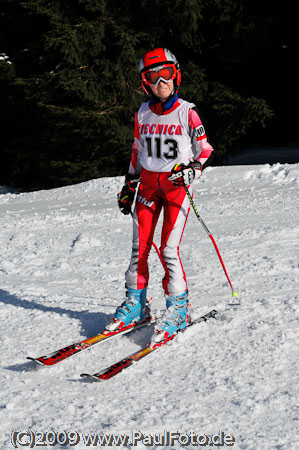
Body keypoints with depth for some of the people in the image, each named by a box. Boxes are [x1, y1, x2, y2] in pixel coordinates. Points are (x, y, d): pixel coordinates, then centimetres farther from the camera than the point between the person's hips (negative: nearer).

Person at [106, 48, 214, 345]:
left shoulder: (187, 112, -6)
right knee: (139, 248, 3)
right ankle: (135, 304, 15)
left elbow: (204, 151, 0)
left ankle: (178, 308, 1)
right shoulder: (142, 114, 6)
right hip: (148, 183, 4)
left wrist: (192, 171, -17)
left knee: (169, 249, -11)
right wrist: (129, 186, 15)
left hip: (177, 185, -4)